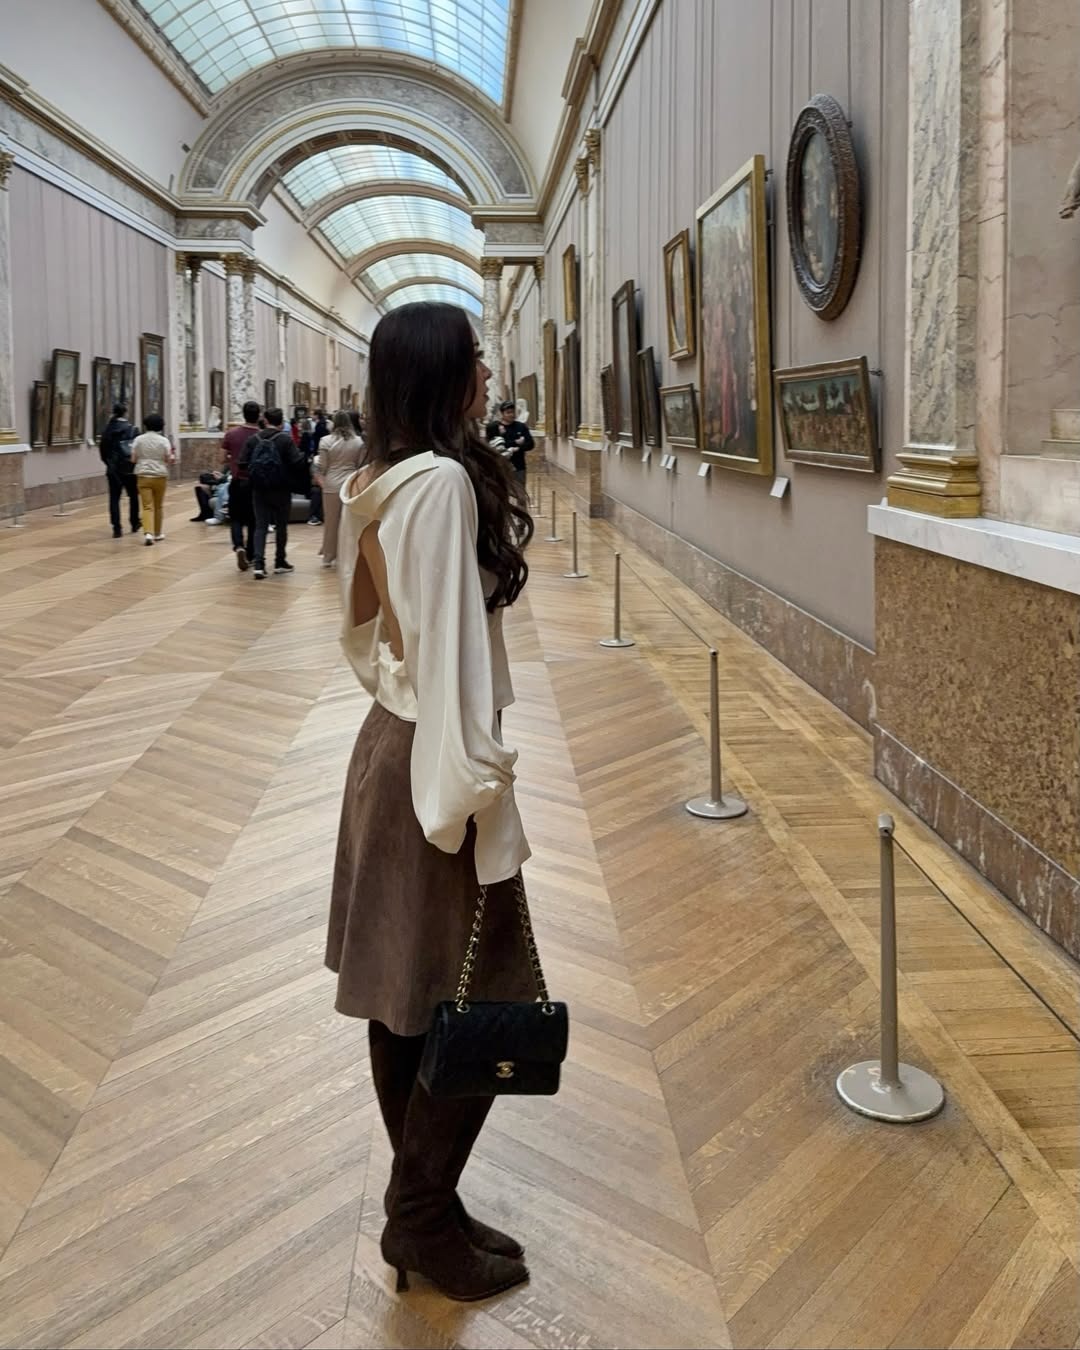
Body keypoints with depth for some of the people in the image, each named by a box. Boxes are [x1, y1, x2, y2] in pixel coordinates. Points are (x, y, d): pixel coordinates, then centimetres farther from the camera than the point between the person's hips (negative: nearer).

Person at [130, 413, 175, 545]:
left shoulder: (138, 440, 0)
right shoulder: (164, 440, -4)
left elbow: (133, 459, 1)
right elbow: (169, 460, -4)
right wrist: (173, 454, 15)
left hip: (143, 476, 0)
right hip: (159, 476, 0)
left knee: (147, 506, -3)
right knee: (159, 506, 16)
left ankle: (149, 533, -21)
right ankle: (158, 533, 26)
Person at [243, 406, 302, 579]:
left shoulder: (252, 439, -1)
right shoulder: (286, 439, -10)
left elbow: (243, 464, -4)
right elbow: (297, 462, -16)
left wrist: (255, 475, 15)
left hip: (259, 489, 2)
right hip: (281, 489, -2)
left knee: (260, 526, 4)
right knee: (281, 525, 13)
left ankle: (258, 563, -9)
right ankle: (280, 562, 22)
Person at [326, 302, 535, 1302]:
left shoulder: (382, 480, 10)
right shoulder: (443, 480, -19)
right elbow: (449, 648, -22)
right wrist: (475, 790, -19)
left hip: (391, 747, 10)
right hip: (434, 760, -10)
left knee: (406, 995, 15)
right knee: (479, 1009, 3)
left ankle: (421, 1205, 30)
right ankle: (422, 1221, 19)